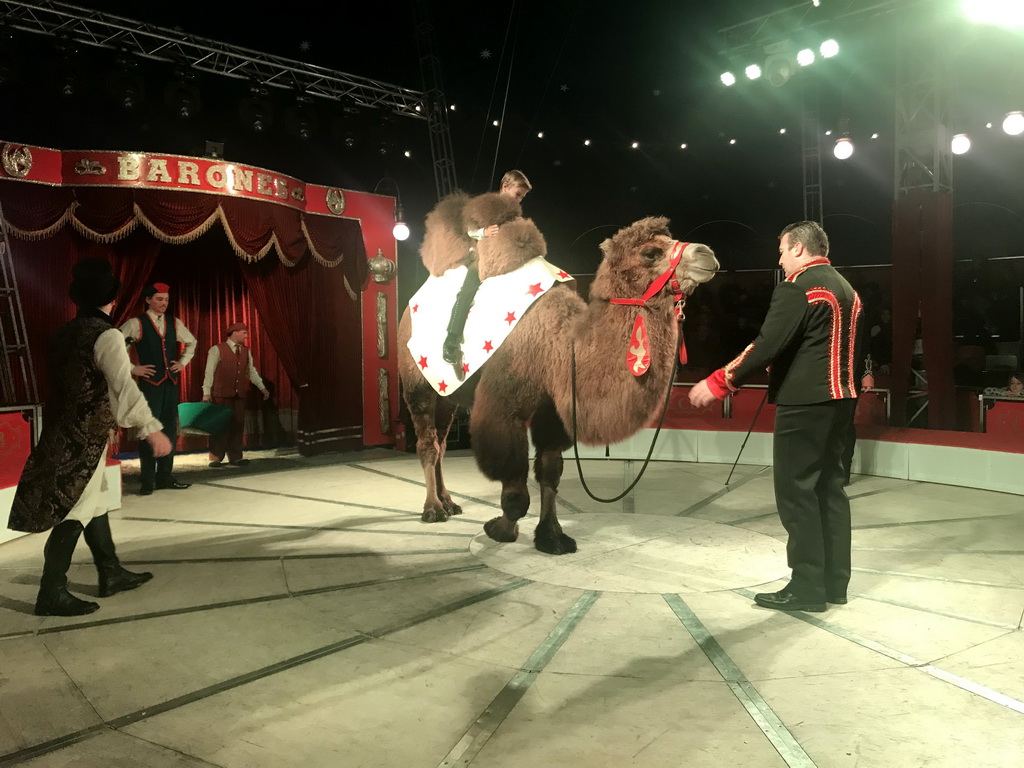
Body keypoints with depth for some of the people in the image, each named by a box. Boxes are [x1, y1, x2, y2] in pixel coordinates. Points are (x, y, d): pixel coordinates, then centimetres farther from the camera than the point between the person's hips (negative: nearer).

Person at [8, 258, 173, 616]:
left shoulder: (65, 333, 11)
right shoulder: (105, 334, -16)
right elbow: (123, 386, -28)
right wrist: (150, 428, -34)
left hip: (65, 432, 9)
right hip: (83, 438, -9)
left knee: (93, 502, 16)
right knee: (74, 511, -3)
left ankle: (111, 573, 26)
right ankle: (52, 593, 2)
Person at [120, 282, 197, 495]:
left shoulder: (174, 323, 11)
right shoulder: (136, 324, -5)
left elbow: (191, 342, 26)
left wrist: (183, 361, 12)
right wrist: (132, 368, -10)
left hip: (171, 382, 5)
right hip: (150, 382, -5)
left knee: (169, 429, 7)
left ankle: (165, 476, 15)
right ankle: (148, 481, 3)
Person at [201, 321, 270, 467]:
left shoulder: (246, 351, 12)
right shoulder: (217, 349, -6)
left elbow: (251, 371, 20)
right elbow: (209, 372, -7)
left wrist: (262, 387, 20)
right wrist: (206, 393, -11)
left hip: (239, 394, 5)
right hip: (221, 394, -5)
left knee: (237, 425, 6)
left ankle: (235, 456, 13)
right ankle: (215, 458, 6)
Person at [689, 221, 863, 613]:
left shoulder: (796, 288, -12)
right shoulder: (845, 289, 17)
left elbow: (767, 345, -20)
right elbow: (852, 352, 20)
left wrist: (718, 382, -16)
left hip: (804, 402, -9)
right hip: (840, 399, 9)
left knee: (796, 491, -3)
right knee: (830, 487, 13)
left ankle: (807, 587, 1)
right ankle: (835, 581, 19)